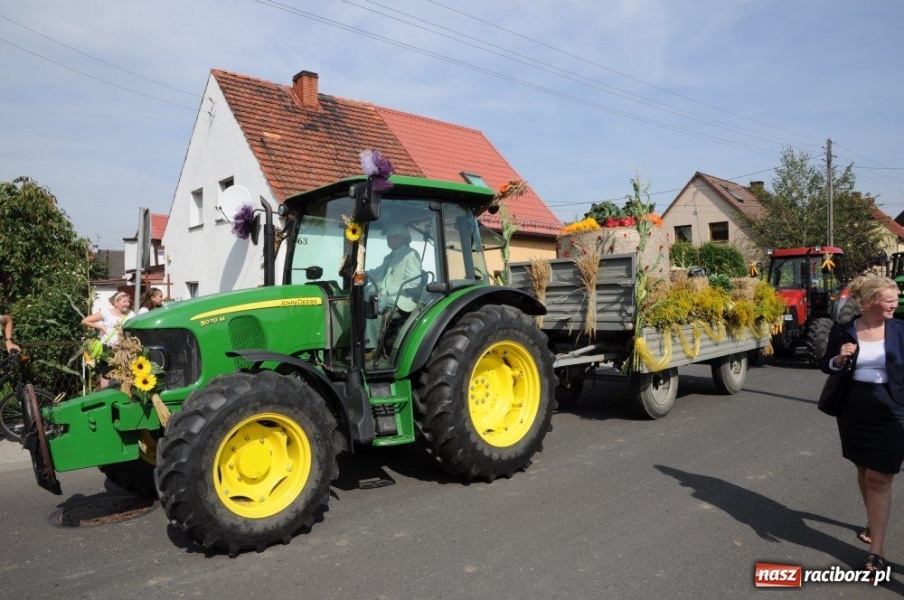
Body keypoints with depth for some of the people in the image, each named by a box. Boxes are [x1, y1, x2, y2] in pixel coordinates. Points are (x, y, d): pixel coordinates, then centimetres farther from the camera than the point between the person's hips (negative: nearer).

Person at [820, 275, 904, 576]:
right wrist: (838, 360, -14)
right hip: (853, 411, 2)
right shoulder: (842, 330, -4)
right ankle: (874, 522, 41)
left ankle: (876, 552, 2)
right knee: (863, 471, 17)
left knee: (878, 479, -3)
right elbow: (825, 365, 6)